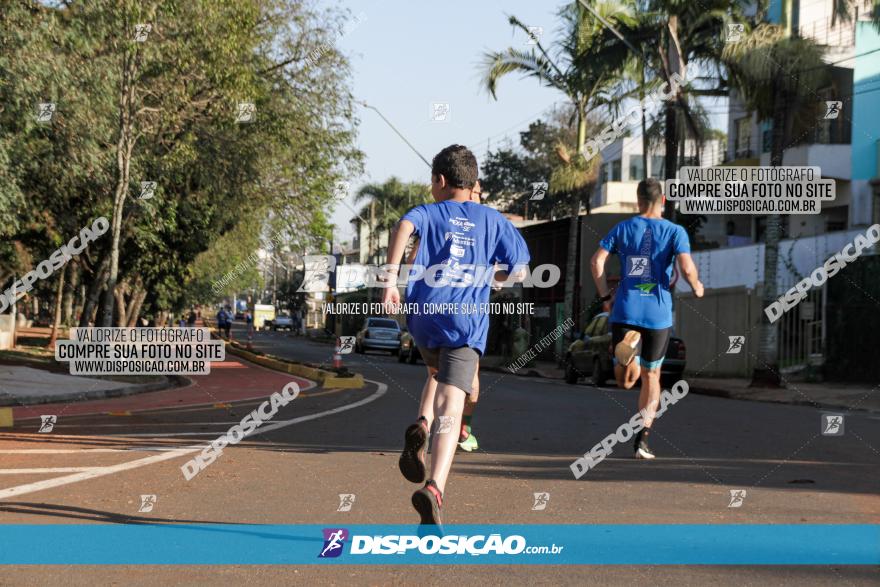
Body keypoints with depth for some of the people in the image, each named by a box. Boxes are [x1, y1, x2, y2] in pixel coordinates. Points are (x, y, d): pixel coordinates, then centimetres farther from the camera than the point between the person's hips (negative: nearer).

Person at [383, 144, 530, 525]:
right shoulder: (493, 220, 16)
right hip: (468, 322, -2)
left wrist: (390, 278, -18)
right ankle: (434, 489, -33)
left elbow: (404, 226, -13)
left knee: (438, 373, 34)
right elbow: (518, 272, 11)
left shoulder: (429, 212, 12)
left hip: (424, 316, 2)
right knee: (450, 406, -13)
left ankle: (421, 427, 5)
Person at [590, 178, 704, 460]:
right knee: (651, 377, 13)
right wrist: (696, 287, 6)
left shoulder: (622, 228, 7)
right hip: (658, 313, -1)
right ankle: (642, 439, 7)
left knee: (625, 380, 5)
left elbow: (597, 261, -2)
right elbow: (687, 268, -14)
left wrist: (605, 297, 7)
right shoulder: (675, 231, 0)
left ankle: (628, 344, -29)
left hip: (625, 311, 1)